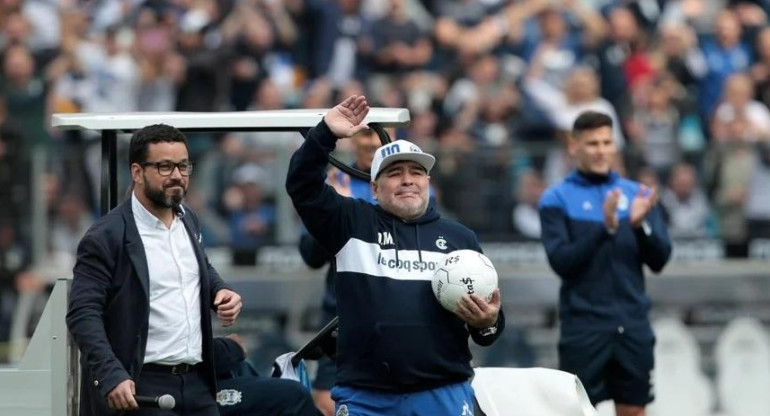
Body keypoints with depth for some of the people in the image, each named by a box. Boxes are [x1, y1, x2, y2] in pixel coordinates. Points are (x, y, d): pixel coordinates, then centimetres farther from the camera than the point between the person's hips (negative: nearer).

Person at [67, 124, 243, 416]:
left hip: (197, 381, 7)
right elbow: (83, 314, -15)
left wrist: (220, 291, 8)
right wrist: (111, 377, -27)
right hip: (140, 387, -7)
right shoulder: (106, 237, -10)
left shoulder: (187, 220, 13)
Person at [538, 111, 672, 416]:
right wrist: (605, 228, -24)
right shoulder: (556, 199, -1)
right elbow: (561, 261, -13)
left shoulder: (638, 194, 9)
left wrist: (640, 225, -14)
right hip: (584, 324, -4)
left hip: (633, 324, 4)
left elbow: (659, 260, 4)